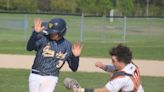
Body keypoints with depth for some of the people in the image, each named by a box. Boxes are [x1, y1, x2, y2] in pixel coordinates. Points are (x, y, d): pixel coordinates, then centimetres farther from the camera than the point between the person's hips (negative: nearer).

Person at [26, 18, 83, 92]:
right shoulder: (43, 38, -6)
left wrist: (76, 56, -17)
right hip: (35, 76, 1)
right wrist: (35, 32, -35)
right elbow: (29, 48, -23)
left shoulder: (67, 46, -1)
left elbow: (74, 68, 2)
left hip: (51, 78, -1)